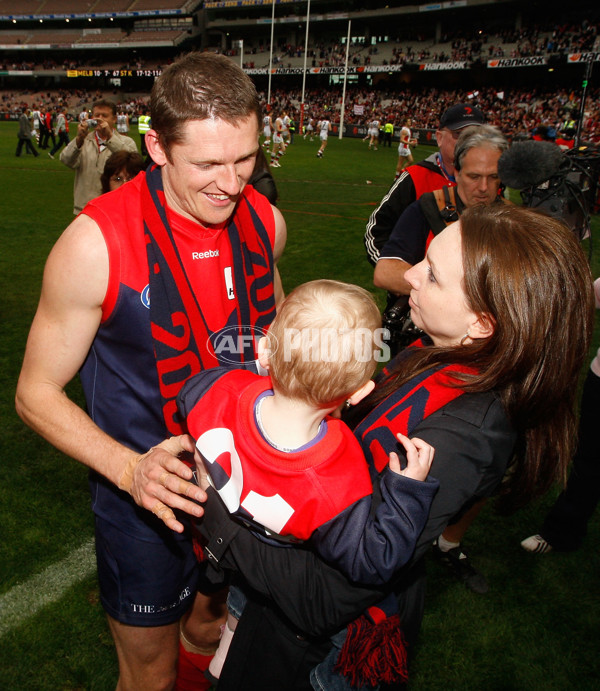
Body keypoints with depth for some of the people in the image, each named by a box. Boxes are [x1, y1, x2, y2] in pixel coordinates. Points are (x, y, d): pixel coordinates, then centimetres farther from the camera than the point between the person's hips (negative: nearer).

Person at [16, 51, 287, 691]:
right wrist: (129, 467, -29)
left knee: (209, 627, 29)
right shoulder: (96, 243, -23)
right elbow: (37, 393, -14)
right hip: (148, 495, -4)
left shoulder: (263, 220, -8)